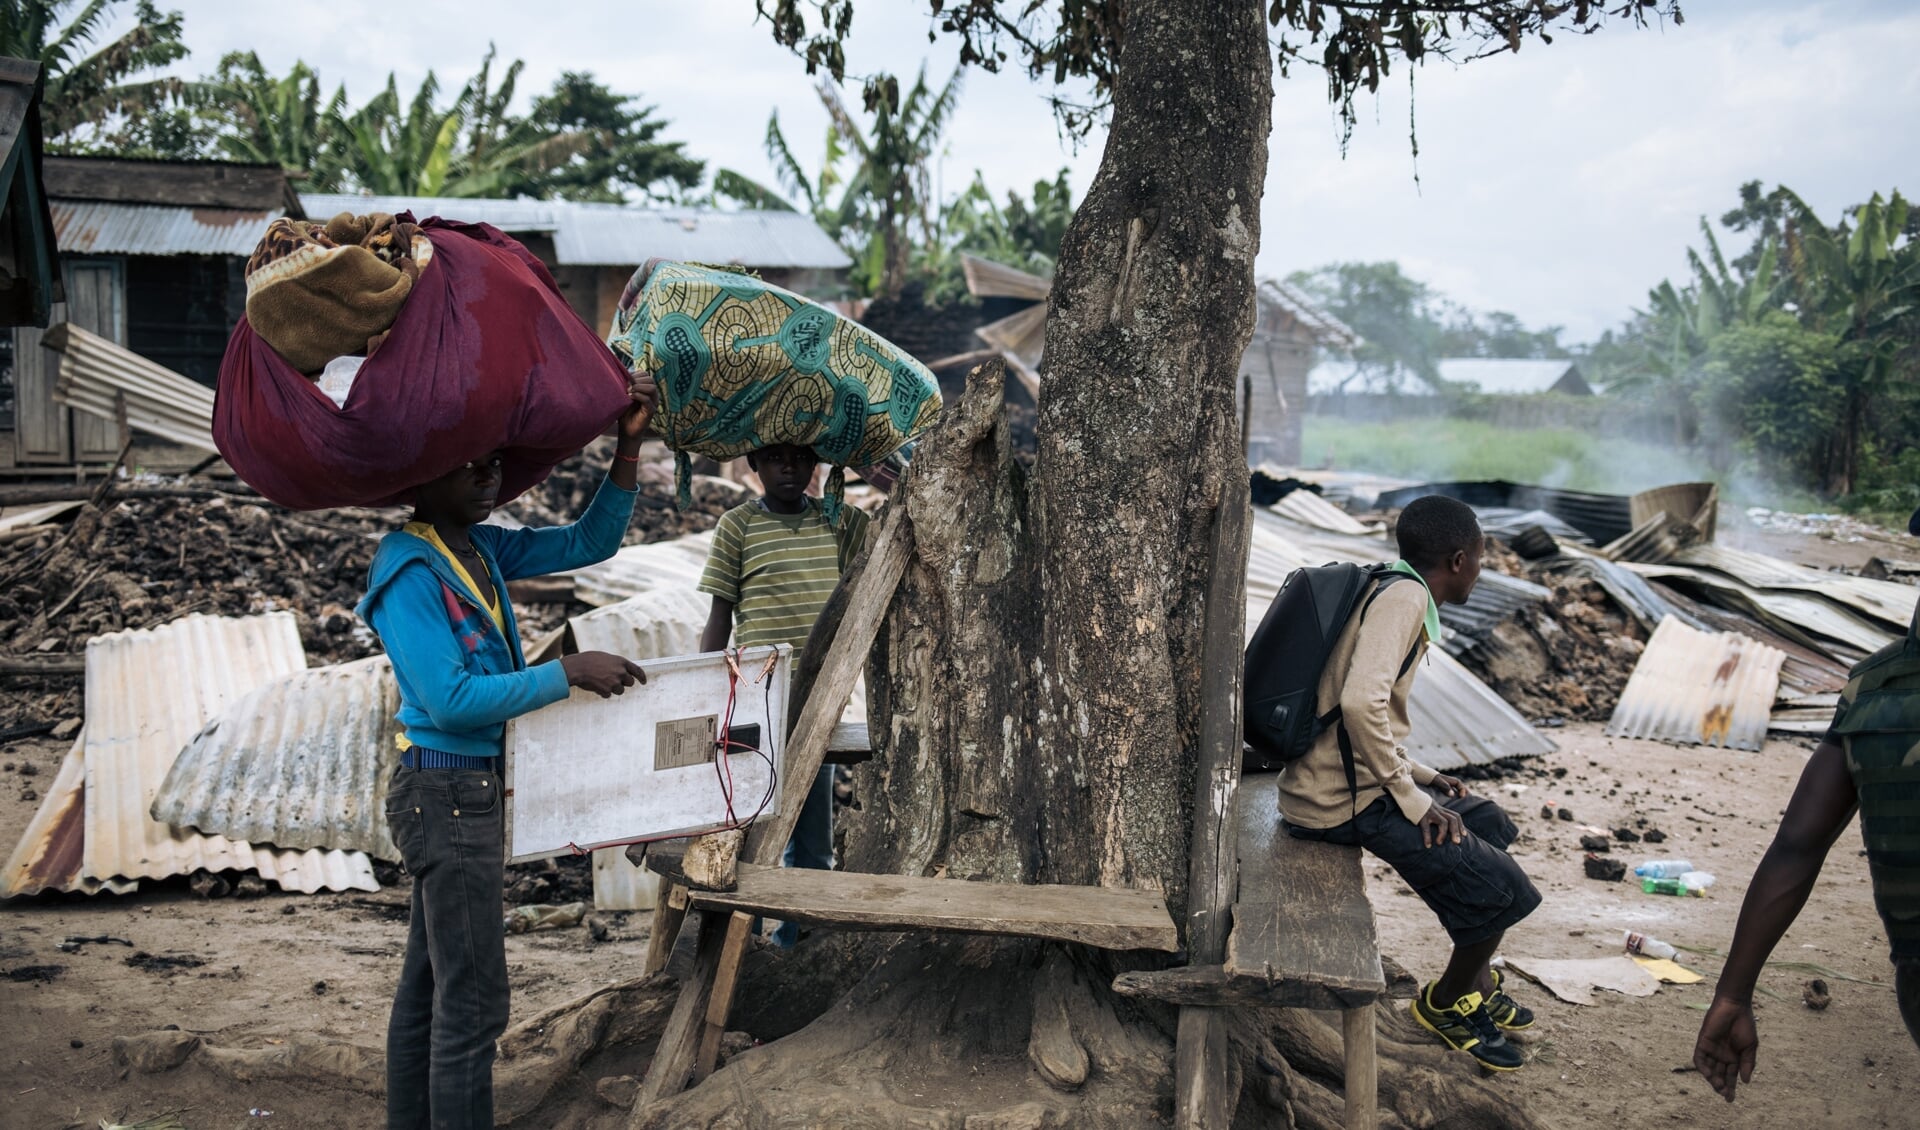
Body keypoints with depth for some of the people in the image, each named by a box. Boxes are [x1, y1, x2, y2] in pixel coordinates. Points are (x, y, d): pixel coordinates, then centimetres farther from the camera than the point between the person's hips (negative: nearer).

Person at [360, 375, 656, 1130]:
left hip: (472, 792, 9)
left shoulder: (481, 549, 8)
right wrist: (568, 673, -22)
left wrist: (628, 450, 0)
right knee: (473, 1001, -6)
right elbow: (452, 701, -23)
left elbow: (589, 542, 11)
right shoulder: (407, 572, -18)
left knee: (428, 985, 17)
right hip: (447, 794, -9)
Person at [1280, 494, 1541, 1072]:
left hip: (1346, 778, 10)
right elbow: (1362, 702, -32)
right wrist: (1413, 800, -21)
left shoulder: (1396, 594, 14)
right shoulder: (1405, 597, -17)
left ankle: (1474, 983, 34)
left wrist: (1420, 777, 12)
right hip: (1342, 800, -10)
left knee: (1489, 823, 24)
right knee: (1502, 890, -8)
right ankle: (1444, 1002, 17)